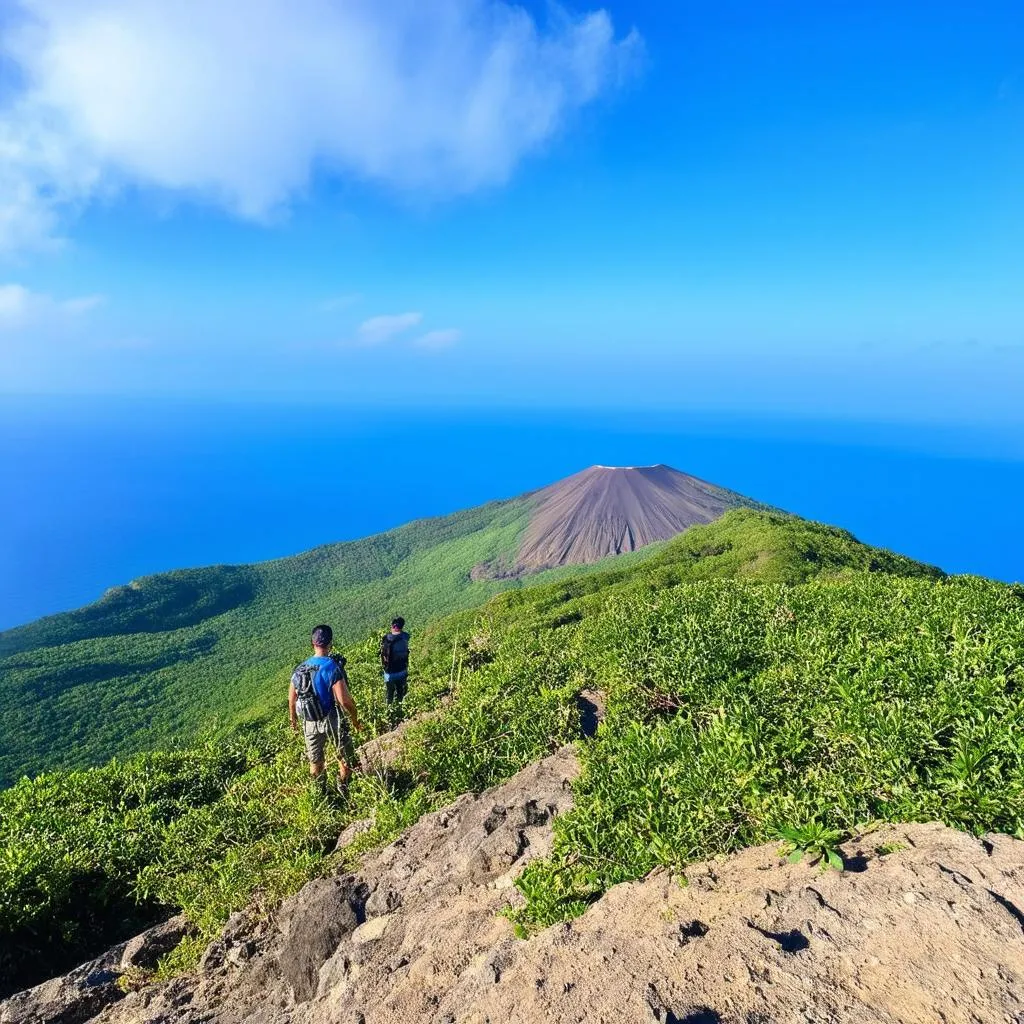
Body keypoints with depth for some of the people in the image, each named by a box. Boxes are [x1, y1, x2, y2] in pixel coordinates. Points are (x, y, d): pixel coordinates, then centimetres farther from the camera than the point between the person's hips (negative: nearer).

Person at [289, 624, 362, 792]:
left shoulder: (299, 669, 0)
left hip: (310, 723, 6)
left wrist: (294, 721, 25)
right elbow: (344, 700, -23)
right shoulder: (332, 667, -19)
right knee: (346, 760, 13)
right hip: (332, 721, -5)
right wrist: (355, 719, -8)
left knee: (315, 763, 20)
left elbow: (292, 700, 9)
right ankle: (342, 791, 20)